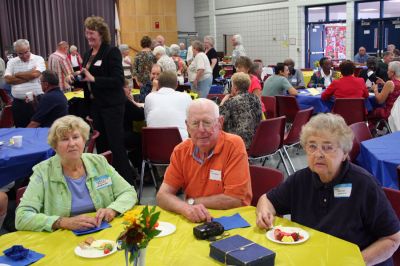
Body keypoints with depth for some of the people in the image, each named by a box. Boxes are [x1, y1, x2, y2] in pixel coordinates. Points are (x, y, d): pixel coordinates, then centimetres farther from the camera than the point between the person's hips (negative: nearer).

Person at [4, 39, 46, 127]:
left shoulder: (38, 59, 0)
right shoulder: (12, 62, 9)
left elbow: (35, 74, -18)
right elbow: (8, 79, -4)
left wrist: (17, 74, -3)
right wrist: (29, 77, -10)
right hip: (18, 103, 3)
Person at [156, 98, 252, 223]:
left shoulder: (234, 145, -14)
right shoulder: (180, 151, 0)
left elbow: (235, 199, -18)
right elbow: (163, 195, -4)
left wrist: (191, 202, -9)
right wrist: (186, 208, -25)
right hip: (192, 221, 3)